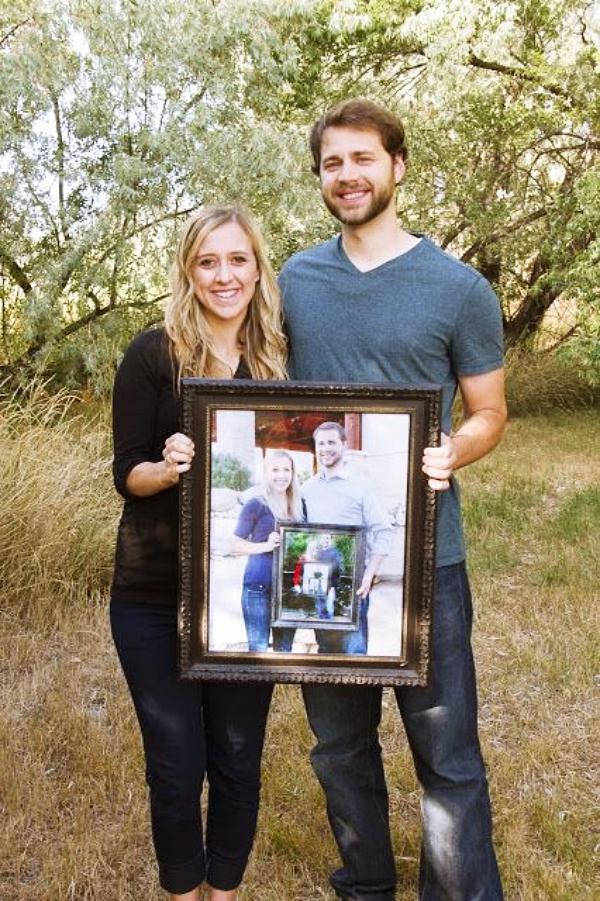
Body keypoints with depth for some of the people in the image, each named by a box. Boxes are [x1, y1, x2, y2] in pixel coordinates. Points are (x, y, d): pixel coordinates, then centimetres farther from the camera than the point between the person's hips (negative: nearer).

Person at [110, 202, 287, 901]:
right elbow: (127, 472, -7)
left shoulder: (277, 361, 2)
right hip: (156, 598, -2)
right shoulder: (155, 353, -7)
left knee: (238, 760, 13)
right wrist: (169, 468, -27)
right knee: (175, 768, 8)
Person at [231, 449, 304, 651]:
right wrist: (266, 545, -20)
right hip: (258, 588, -5)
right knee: (259, 648, -2)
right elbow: (235, 545, -6)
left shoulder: (298, 506, 8)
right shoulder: (256, 505, -6)